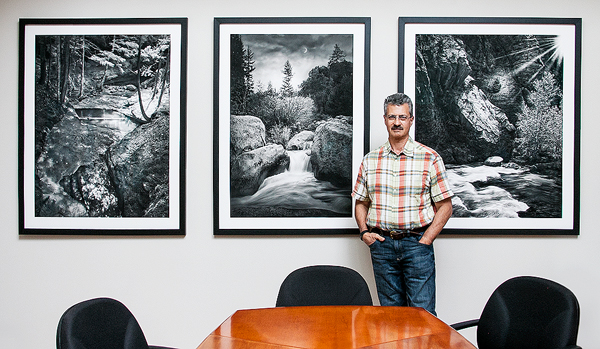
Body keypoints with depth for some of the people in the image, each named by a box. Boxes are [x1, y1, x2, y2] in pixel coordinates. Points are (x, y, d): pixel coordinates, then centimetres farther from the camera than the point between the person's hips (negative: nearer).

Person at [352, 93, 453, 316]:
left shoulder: (430, 158, 0)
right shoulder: (370, 160, 8)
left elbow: (444, 206, 0)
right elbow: (360, 202, 16)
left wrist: (425, 241, -8)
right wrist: (364, 231, 0)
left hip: (417, 242, -2)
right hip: (381, 244, 3)